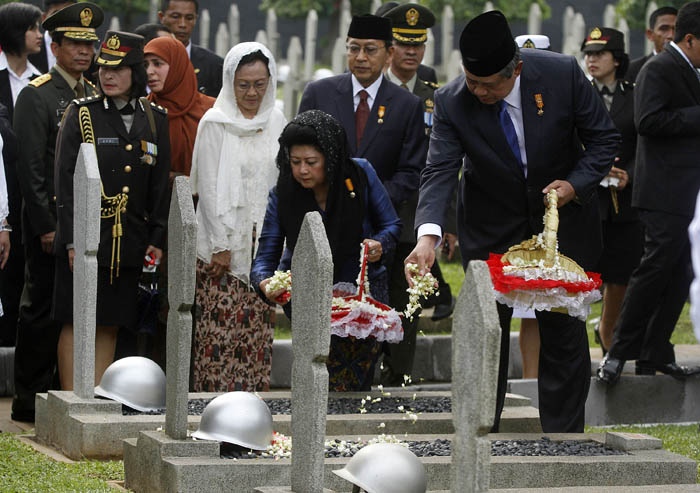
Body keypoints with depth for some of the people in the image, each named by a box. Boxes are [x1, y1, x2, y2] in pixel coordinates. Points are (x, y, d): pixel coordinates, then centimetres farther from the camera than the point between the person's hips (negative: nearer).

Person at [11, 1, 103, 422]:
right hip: (50, 221, -6)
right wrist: (46, 226, -14)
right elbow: (30, 167, -10)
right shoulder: (36, 96, -6)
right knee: (43, 309, -2)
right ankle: (29, 400, 4)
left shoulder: (97, 96, 15)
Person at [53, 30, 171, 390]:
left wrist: (157, 240, 4)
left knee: (110, 326, 7)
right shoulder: (82, 114, -1)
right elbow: (65, 181, -6)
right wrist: (72, 239, -13)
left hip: (130, 241, 3)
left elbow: (160, 186, 11)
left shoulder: (156, 120, 8)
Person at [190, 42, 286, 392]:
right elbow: (209, 187, -6)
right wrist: (220, 246, -11)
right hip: (224, 244, -4)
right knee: (220, 325, -7)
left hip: (264, 242, 4)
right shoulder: (216, 124, -4)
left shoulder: (276, 122, 9)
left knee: (259, 327, 3)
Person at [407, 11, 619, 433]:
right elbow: (439, 172, -24)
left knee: (563, 331, 2)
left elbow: (604, 140, -7)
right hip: (493, 231, 0)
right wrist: (429, 236, -38)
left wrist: (576, 183, -22)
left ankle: (564, 437, 11)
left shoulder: (563, 74, -18)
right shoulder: (453, 102, -18)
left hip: (560, 219, 0)